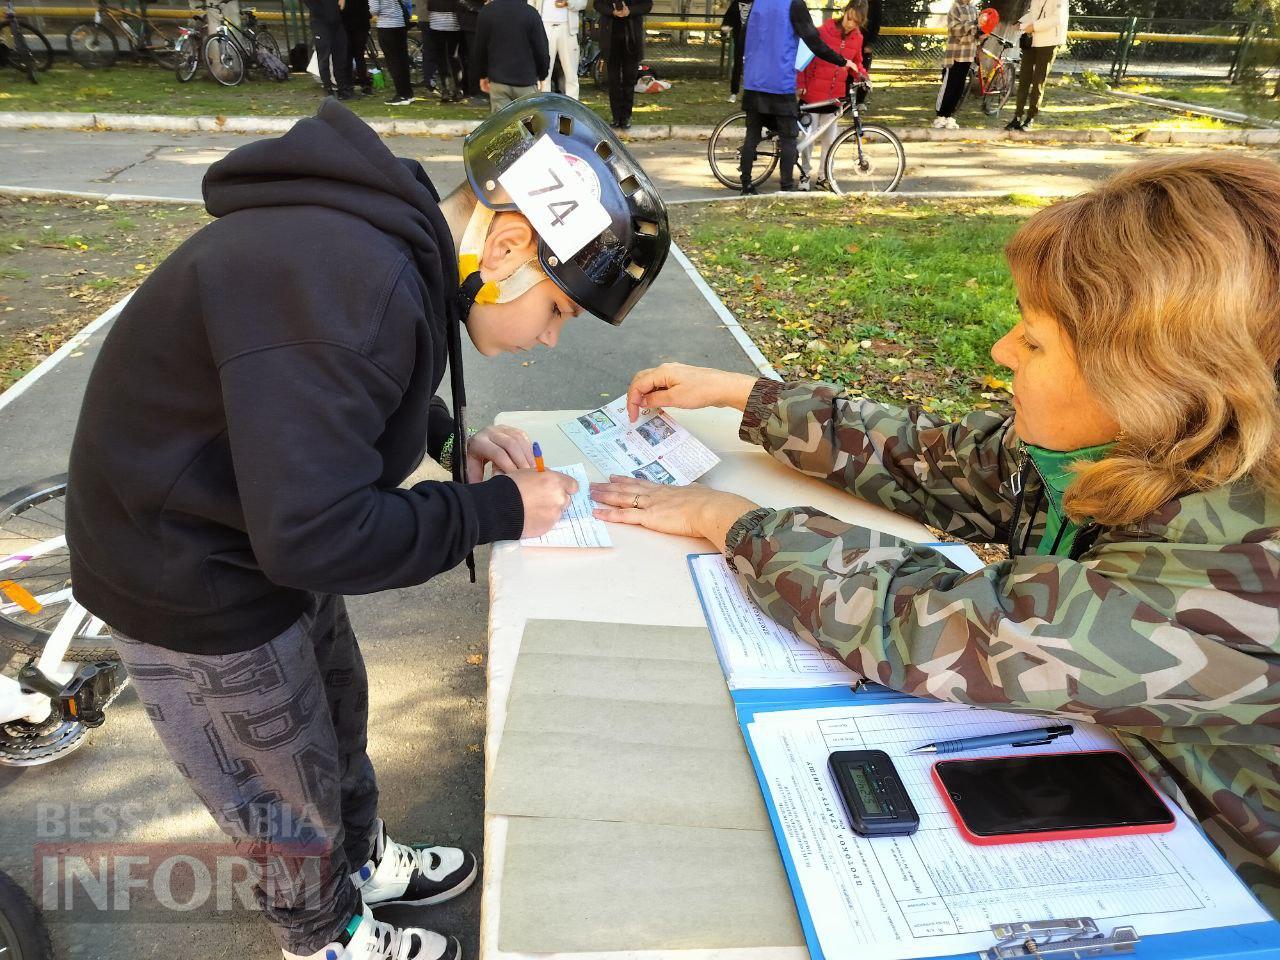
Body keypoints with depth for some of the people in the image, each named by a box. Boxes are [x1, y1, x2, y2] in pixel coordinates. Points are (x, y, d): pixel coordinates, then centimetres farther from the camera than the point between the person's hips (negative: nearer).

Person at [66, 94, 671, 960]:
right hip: (195, 586, -8)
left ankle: (364, 863, 54)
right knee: (286, 797, 16)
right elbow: (316, 534, -35)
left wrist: (453, 439, -3)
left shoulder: (388, 237, -6)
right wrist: (497, 510, -25)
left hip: (268, 533, 9)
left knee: (337, 718, 27)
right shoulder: (347, 285, -36)